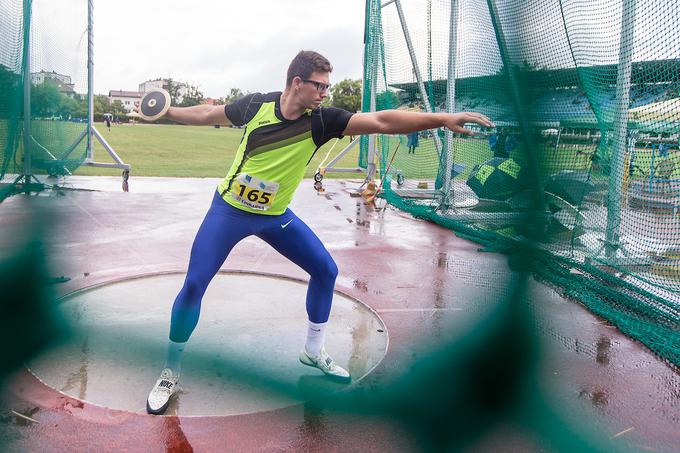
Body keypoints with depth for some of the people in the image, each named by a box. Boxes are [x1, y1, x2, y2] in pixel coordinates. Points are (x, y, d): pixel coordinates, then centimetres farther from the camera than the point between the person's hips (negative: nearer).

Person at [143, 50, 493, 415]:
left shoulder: (320, 120, -15)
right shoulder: (256, 105, -15)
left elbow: (381, 121, -24)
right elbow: (209, 115, 5)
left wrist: (443, 119, -31)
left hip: (276, 216, 3)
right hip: (229, 210, -2)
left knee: (326, 270, 2)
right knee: (194, 285, -9)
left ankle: (313, 352, 23)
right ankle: (170, 372, 11)